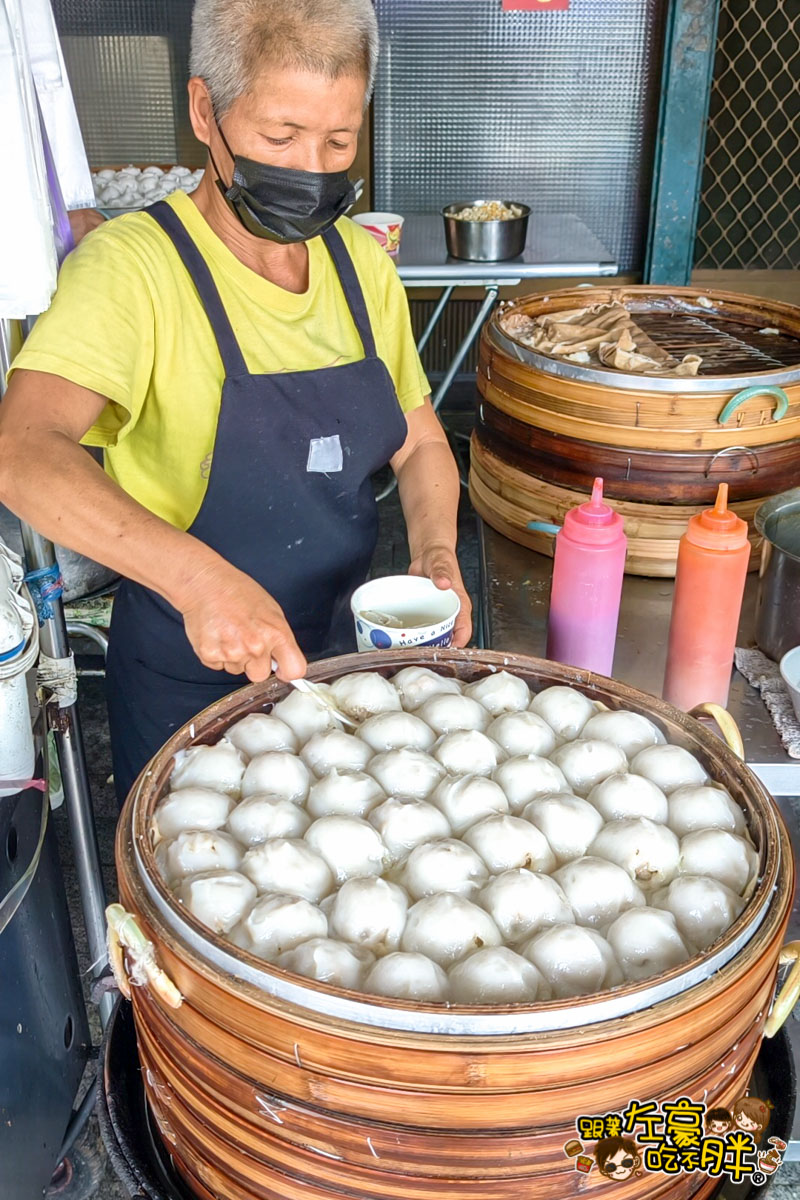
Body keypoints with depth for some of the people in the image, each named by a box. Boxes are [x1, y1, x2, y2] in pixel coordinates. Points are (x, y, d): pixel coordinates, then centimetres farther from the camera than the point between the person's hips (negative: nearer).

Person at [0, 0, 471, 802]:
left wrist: (436, 556, -10)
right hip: (186, 684, -5)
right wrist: (197, 577, -49)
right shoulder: (133, 264, -19)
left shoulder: (363, 263, -1)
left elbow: (419, 443, 9)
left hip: (343, 653, 5)